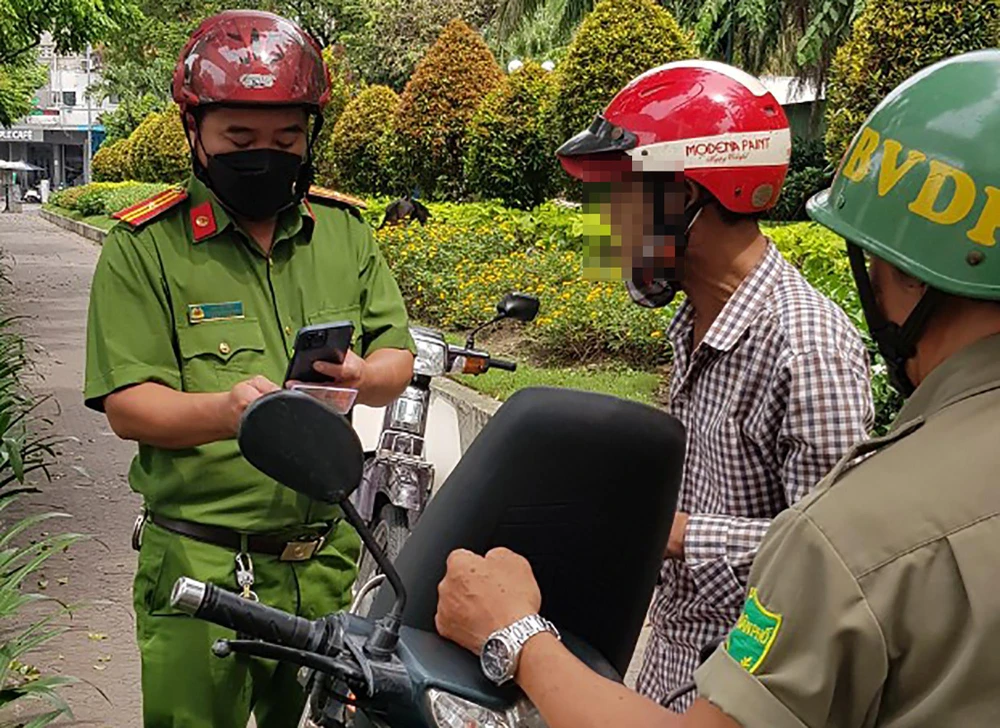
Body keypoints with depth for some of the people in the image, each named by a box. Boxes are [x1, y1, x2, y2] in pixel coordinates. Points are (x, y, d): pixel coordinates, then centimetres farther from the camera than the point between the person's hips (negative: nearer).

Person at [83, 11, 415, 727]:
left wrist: (364, 378, -18)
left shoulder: (344, 230, 6)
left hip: (327, 556, 4)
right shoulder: (144, 248, -6)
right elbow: (127, 405, -11)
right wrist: (225, 411, -31)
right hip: (200, 568, -4)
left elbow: (398, 356, 6)